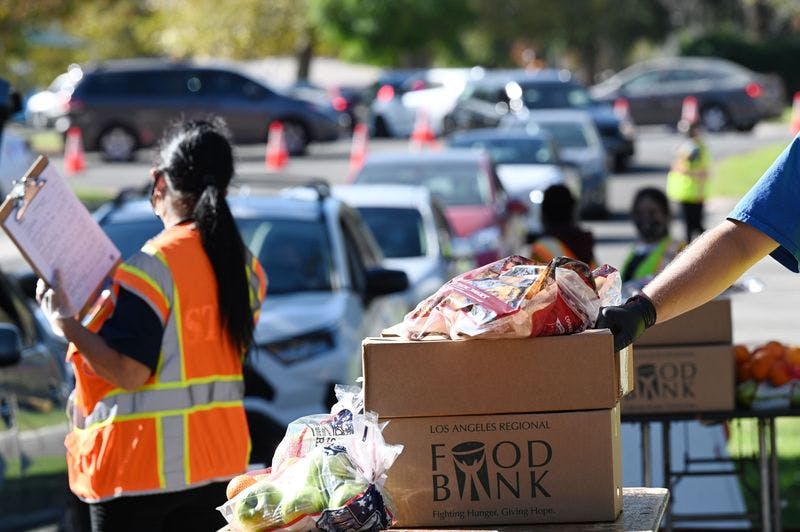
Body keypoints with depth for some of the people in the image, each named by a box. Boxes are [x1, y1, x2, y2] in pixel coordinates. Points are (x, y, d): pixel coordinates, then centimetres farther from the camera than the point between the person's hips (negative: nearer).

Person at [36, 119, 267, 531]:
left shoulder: (152, 266, -16)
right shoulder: (245, 267, 7)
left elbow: (128, 372, -20)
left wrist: (64, 322, -13)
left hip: (141, 468, -7)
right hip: (219, 462, 7)